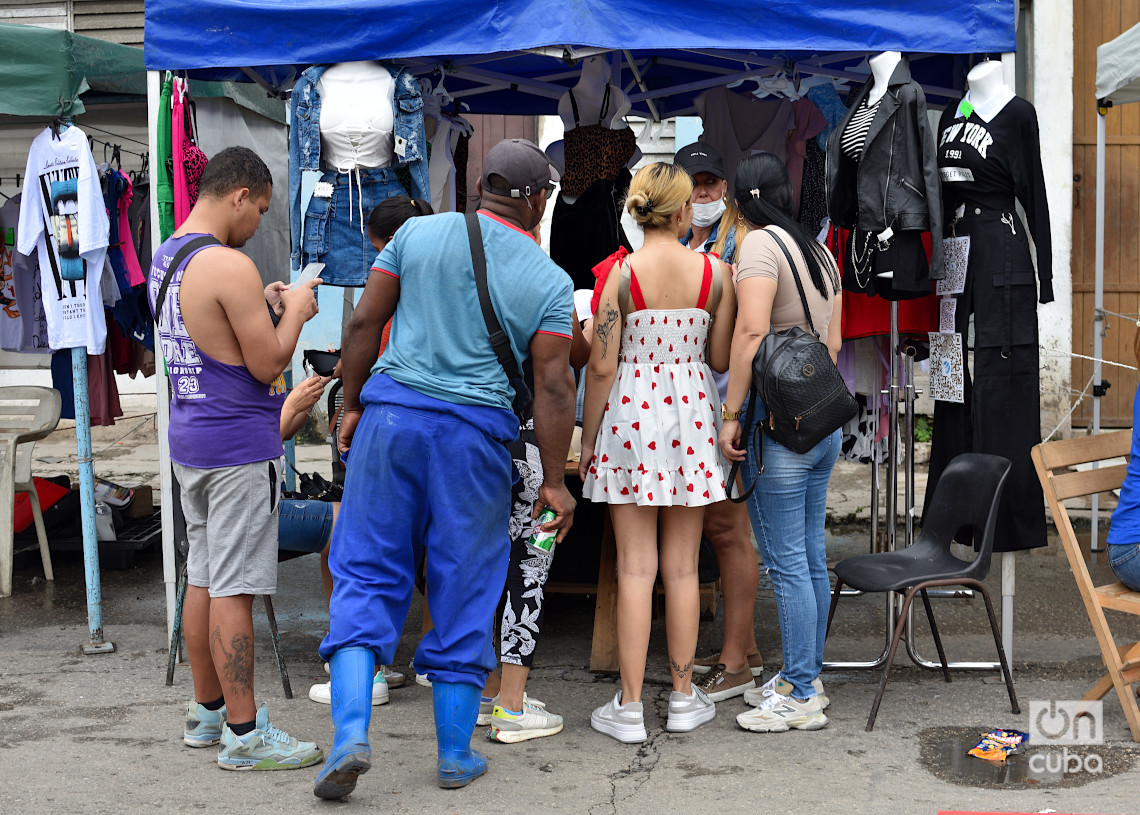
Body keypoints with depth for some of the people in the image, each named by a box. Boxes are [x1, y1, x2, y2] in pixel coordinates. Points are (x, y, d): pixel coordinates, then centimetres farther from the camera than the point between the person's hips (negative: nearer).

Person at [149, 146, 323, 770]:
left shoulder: (166, 257, 11)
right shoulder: (230, 267, -19)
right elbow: (268, 365, -17)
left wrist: (260, 307, 17)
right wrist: (294, 312, -2)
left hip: (190, 439, 9)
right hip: (239, 445, -9)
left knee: (203, 578, 16)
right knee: (234, 589, -5)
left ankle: (207, 710, 26)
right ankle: (244, 734, 2)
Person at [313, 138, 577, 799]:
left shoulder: (419, 232, 5)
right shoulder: (550, 282, 0)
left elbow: (365, 323, 4)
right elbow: (554, 386, -4)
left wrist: (352, 406, 14)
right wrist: (555, 482, 1)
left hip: (392, 408, 1)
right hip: (477, 432, -1)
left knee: (367, 575, 8)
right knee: (465, 591, 10)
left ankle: (350, 735, -4)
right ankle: (455, 753, 18)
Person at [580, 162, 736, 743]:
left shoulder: (620, 273, -7)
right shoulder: (716, 271, -2)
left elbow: (601, 367, -7)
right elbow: (720, 359, 4)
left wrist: (588, 439, 3)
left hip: (631, 412, -2)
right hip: (691, 412, 2)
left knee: (635, 568, 2)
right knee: (682, 567, 10)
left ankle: (628, 708, 6)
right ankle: (683, 699, 19)